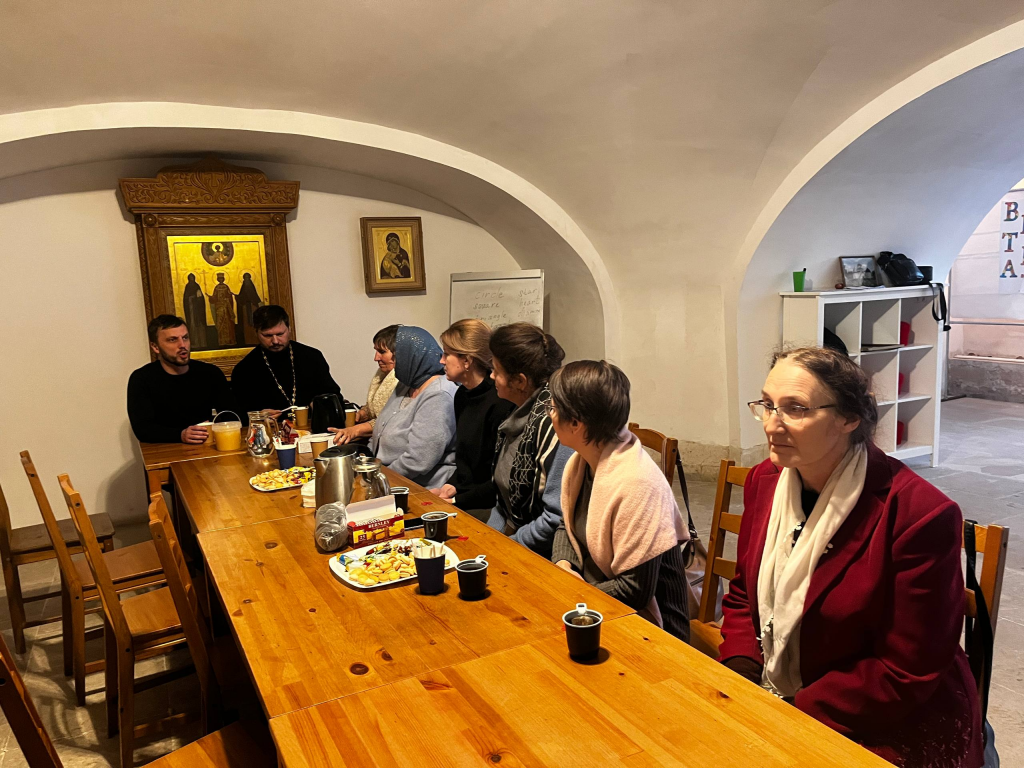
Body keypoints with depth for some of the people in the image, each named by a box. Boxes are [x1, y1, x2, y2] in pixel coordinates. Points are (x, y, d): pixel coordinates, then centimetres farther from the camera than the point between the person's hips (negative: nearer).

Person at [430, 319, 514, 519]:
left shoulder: (499, 403, -20)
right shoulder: (462, 396, 8)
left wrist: (455, 501, -15)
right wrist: (451, 487, 0)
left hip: (490, 508, -7)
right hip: (463, 495, 8)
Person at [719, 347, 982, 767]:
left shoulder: (919, 514, -22)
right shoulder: (765, 480, -2)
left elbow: (905, 674, -17)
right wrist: (740, 682, -8)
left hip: (890, 732, -5)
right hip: (771, 700, 6)